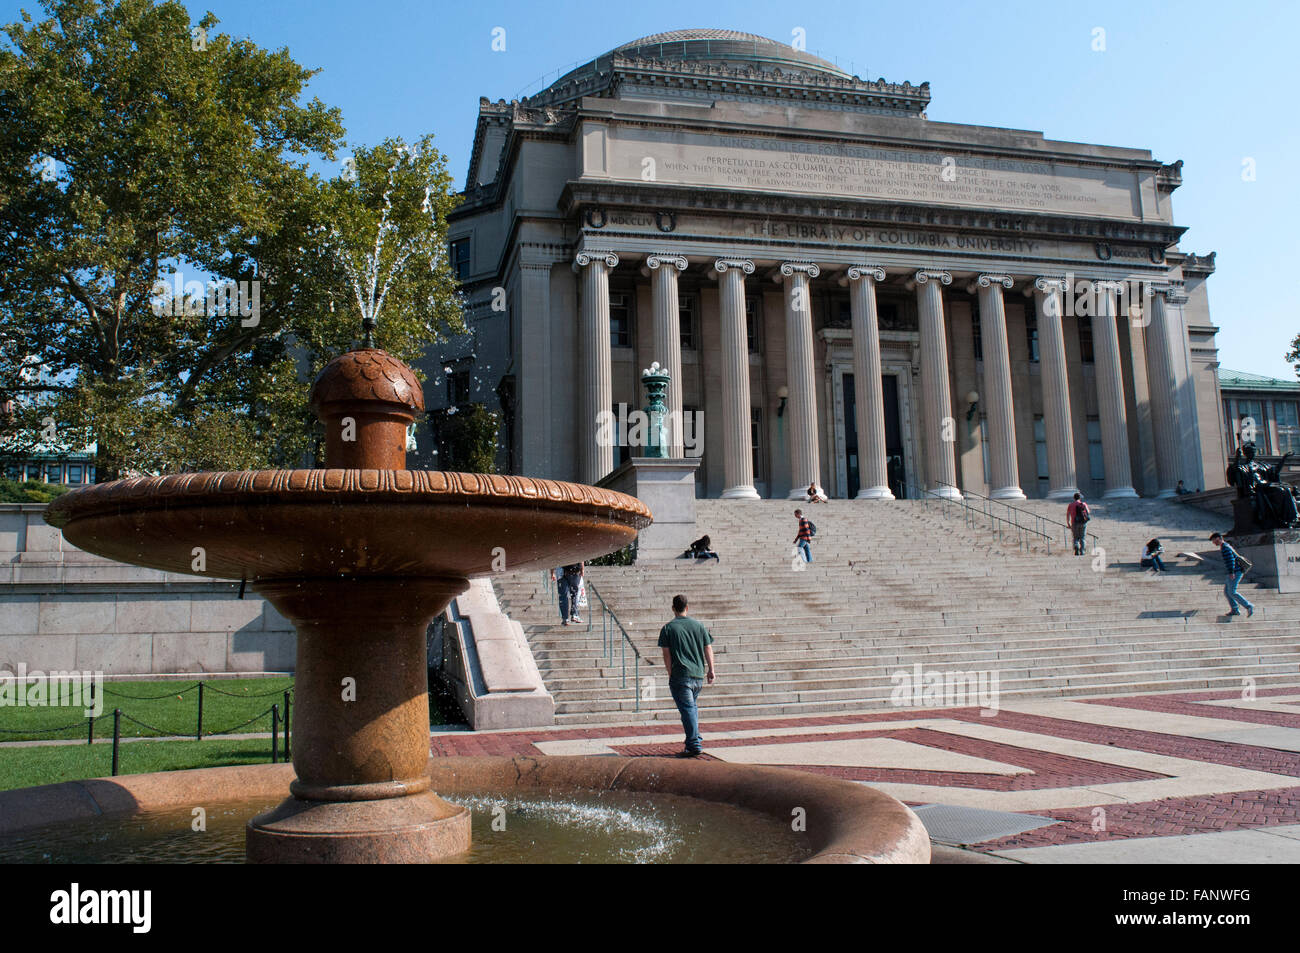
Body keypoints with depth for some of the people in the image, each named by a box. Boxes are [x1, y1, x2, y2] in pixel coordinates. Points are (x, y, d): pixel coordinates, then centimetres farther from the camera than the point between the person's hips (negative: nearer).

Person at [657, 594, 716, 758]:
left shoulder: (668, 629, -2)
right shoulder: (699, 626, 9)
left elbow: (666, 654, -5)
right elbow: (708, 649, 9)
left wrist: (670, 674, 2)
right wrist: (711, 671, 14)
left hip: (680, 676, -5)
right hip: (699, 675, 5)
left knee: (687, 709, -5)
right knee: (692, 706, 23)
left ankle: (694, 746, -9)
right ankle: (696, 739, 27)